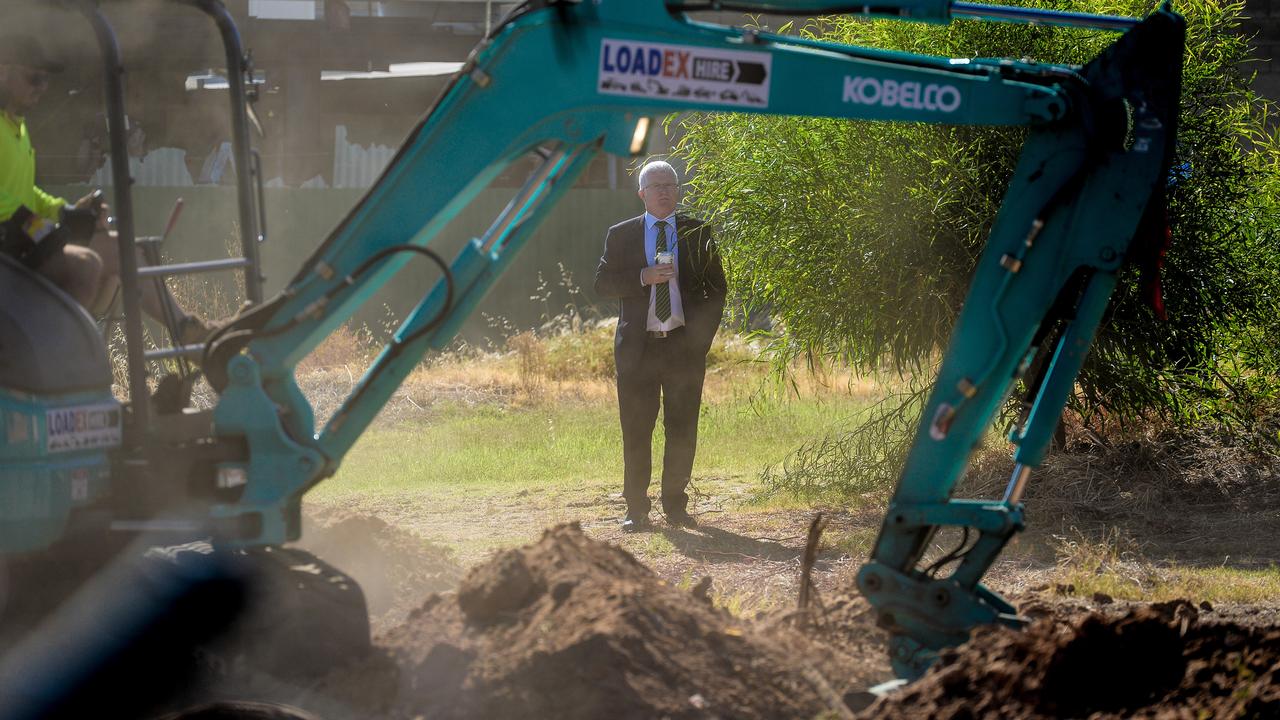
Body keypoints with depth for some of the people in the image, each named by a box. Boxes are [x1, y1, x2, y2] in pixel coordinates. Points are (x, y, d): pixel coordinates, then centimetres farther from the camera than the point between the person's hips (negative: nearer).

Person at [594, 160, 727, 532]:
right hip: (637, 346, -1)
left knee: (682, 430, 2)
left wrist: (703, 335, 0)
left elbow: (716, 288, 10)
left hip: (685, 345, 1)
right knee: (636, 431, -1)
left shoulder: (697, 233, 8)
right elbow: (603, 283, 2)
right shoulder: (621, 235, 8)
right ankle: (636, 509, 5)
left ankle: (676, 505, 10)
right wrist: (644, 277, -14)